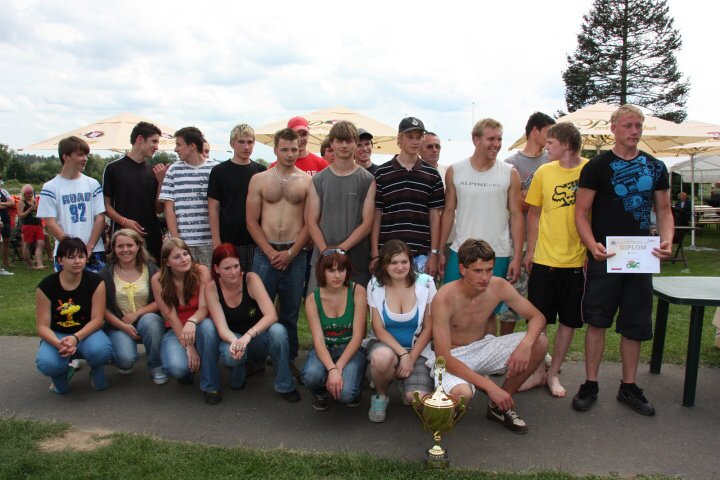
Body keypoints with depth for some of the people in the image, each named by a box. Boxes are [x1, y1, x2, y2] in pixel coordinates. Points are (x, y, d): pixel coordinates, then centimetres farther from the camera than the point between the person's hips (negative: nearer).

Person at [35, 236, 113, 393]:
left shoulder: (95, 282, -11)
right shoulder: (46, 286, -11)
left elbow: (97, 320, -13)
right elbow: (43, 326, -10)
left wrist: (75, 338, -30)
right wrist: (59, 344, -31)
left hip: (86, 332, 0)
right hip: (56, 335, 0)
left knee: (101, 351, -35)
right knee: (46, 364, -32)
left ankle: (96, 370, 3)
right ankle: (63, 370, 7)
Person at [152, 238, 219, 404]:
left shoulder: (201, 272, -15)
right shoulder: (158, 280, -13)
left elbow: (204, 308, -20)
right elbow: (171, 316, -15)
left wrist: (192, 321, -44)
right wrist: (188, 347, -22)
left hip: (197, 325, 0)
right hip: (174, 330, 0)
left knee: (207, 325, -38)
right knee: (177, 367, -32)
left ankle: (209, 385, -20)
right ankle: (187, 368, 10)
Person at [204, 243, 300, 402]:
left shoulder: (251, 279, -19)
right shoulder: (212, 288, -15)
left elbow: (271, 315, -28)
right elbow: (222, 328, -20)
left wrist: (248, 336, -43)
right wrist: (235, 342, -42)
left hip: (258, 337, 0)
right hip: (232, 339, 0)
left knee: (278, 330, -34)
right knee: (231, 354, -37)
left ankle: (285, 386, -13)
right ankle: (238, 373, 3)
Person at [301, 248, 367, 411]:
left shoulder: (357, 291, -13)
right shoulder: (312, 299, -8)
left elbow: (358, 335, -15)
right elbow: (318, 339, -16)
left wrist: (339, 368, -23)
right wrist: (332, 370, -33)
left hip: (350, 349, -1)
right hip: (324, 349, 1)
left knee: (346, 393, -28)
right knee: (311, 376, -32)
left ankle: (353, 379, 10)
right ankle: (320, 392, 6)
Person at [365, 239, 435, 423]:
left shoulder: (425, 283, -7)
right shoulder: (375, 286, -6)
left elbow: (428, 328, -3)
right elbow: (379, 329, -7)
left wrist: (411, 358, -10)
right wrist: (402, 354, -19)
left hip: (417, 348, 0)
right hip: (385, 343, 0)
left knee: (418, 398, -23)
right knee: (382, 357, -38)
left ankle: (405, 384, 16)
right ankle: (380, 396, -4)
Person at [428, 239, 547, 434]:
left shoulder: (499, 287, -13)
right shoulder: (444, 298, -27)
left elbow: (537, 317, -5)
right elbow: (443, 358, -29)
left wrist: (525, 344, -28)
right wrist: (489, 386, -33)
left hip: (482, 348, 6)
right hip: (452, 357, -5)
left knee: (539, 342, -12)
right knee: (462, 392, -38)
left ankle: (499, 406, 3)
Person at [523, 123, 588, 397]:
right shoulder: (544, 172, 0)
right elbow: (534, 213, 6)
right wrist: (530, 251, 3)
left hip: (578, 260, 0)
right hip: (545, 259, 1)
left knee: (569, 321, 10)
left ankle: (553, 373, 25)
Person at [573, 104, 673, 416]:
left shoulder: (656, 167, 10)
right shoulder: (597, 166, -2)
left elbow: (664, 210, 13)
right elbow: (581, 212, -5)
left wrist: (667, 239, -6)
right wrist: (592, 245, -21)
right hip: (604, 255, -4)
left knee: (635, 325, 10)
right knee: (597, 321, 0)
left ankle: (629, 387, 23)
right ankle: (590, 385, 13)